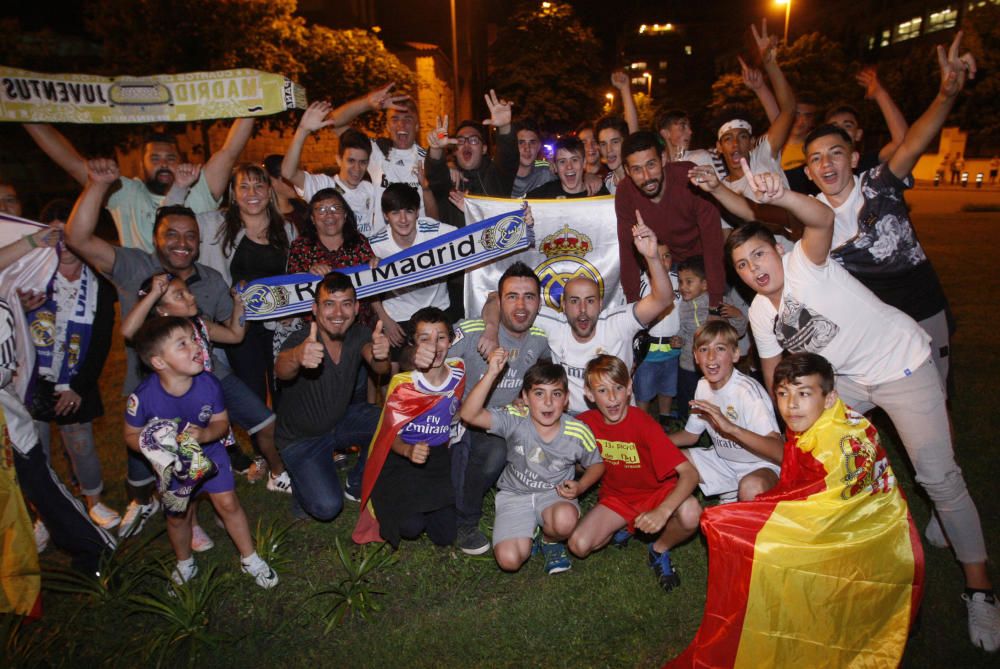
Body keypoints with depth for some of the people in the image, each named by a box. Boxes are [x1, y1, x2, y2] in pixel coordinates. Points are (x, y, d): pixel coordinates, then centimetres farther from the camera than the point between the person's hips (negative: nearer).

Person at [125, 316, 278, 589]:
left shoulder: (208, 384, -26)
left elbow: (221, 422, -12)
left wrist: (204, 434, -33)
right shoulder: (144, 397, -30)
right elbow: (132, 435, -13)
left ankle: (249, 558, 21)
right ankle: (185, 564, 45)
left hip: (209, 451, 0)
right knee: (178, 516, 15)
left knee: (228, 503, -1)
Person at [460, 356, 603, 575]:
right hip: (515, 496, 0)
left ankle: (549, 541, 2)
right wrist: (491, 374, -42)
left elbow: (596, 464, 6)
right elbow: (469, 415, -33)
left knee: (565, 520, -36)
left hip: (555, 494, 0)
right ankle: (530, 533, 17)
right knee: (509, 560, -20)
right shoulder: (515, 420, -18)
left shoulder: (578, 433, -14)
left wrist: (580, 486, -14)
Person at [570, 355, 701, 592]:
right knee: (579, 545, -21)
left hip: (656, 492, -3)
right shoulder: (586, 422, -14)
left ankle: (660, 550, 0)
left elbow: (689, 473, -32)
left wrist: (663, 512, -46)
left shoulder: (644, 425, -26)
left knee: (691, 514, -35)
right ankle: (623, 527, 13)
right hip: (615, 496, 3)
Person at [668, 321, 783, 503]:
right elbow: (691, 435, 11)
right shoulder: (703, 386, -2)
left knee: (752, 487, -40)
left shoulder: (748, 391, -25)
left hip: (760, 466, -8)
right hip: (723, 460, 8)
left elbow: (780, 452, -33)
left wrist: (731, 427, -43)